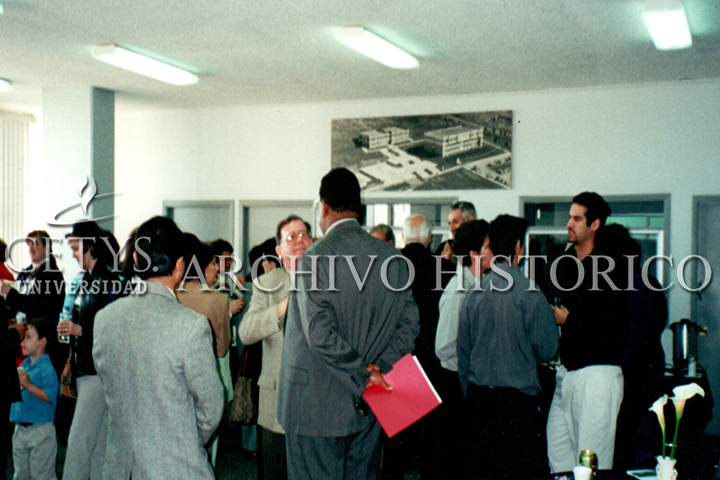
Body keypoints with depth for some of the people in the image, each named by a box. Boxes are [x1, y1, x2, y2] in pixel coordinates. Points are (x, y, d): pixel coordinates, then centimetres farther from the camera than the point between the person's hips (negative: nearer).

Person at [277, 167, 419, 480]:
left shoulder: (315, 257, -13)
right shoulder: (394, 259, 3)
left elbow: (320, 334, -21)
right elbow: (409, 323, 3)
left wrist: (363, 377, -14)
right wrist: (379, 369, -4)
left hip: (318, 409, -5)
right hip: (369, 409, 5)